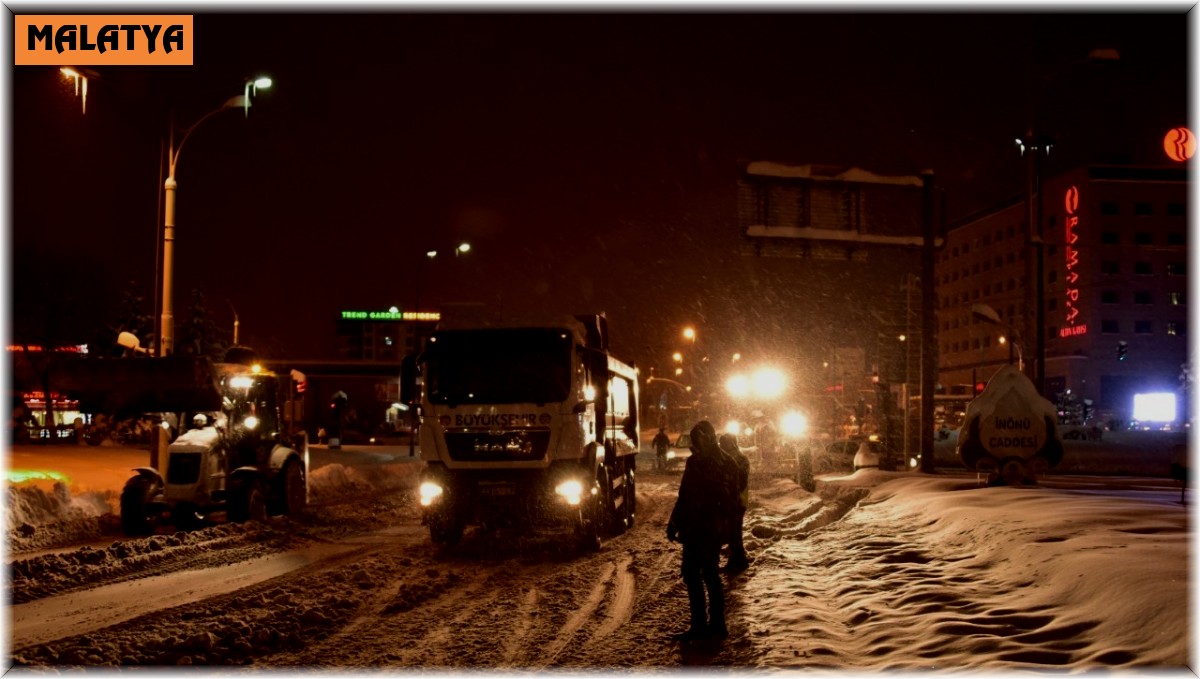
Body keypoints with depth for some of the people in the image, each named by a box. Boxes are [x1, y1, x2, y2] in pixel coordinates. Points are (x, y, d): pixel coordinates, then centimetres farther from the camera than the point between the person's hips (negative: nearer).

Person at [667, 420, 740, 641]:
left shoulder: (696, 463, -17)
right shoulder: (728, 463, 8)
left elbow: (685, 498, -16)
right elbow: (732, 499, 15)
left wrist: (674, 524, -8)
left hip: (697, 529, -8)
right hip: (718, 529, 8)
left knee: (692, 575, -3)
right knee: (710, 573, 15)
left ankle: (699, 625, -4)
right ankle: (717, 623, 17)